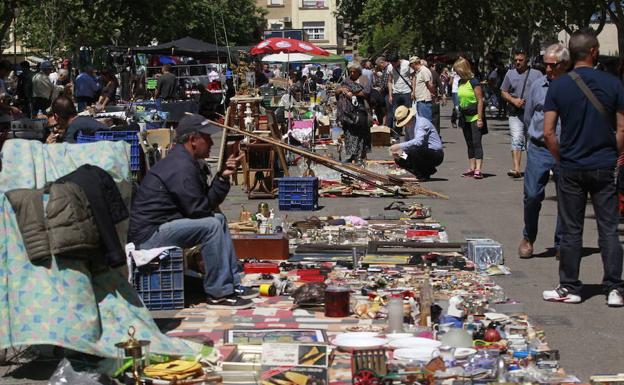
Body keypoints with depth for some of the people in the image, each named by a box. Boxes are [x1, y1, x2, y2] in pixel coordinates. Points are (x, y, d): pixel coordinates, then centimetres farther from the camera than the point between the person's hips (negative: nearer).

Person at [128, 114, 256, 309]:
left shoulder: (185, 161, 15)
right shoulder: (181, 167, -19)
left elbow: (208, 201, 12)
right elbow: (198, 209, -20)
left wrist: (223, 177, 1)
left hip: (159, 228, 11)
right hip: (148, 235, -11)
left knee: (219, 219, 13)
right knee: (211, 225, -23)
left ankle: (233, 284, 11)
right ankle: (218, 293, -15)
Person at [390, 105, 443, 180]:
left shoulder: (421, 122, -19)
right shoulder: (408, 126, 7)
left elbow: (418, 141, -34)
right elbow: (407, 143, 15)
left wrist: (399, 146, -35)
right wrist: (400, 152, -7)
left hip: (436, 154, -9)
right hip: (423, 154, 9)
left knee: (413, 150, -33)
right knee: (399, 160, -1)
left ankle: (423, 175, -11)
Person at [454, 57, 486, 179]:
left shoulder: (474, 82, -12)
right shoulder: (460, 82, 10)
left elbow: (480, 100, -14)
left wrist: (480, 118, -17)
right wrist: (460, 116, 13)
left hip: (475, 117, -8)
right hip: (465, 118, 8)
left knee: (476, 142, -10)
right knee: (469, 144, 11)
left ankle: (478, 169, -12)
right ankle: (471, 168, 16)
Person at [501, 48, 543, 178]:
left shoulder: (536, 74, 6)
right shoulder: (510, 74, 11)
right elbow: (503, 92, 11)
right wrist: (514, 100, -7)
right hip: (516, 114, 0)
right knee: (516, 140, -13)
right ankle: (516, 168, -21)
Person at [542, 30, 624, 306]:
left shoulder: (558, 86, -4)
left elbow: (548, 132, -7)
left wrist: (561, 158, 7)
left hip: (571, 168, 0)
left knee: (571, 230, 7)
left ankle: (569, 288, 13)